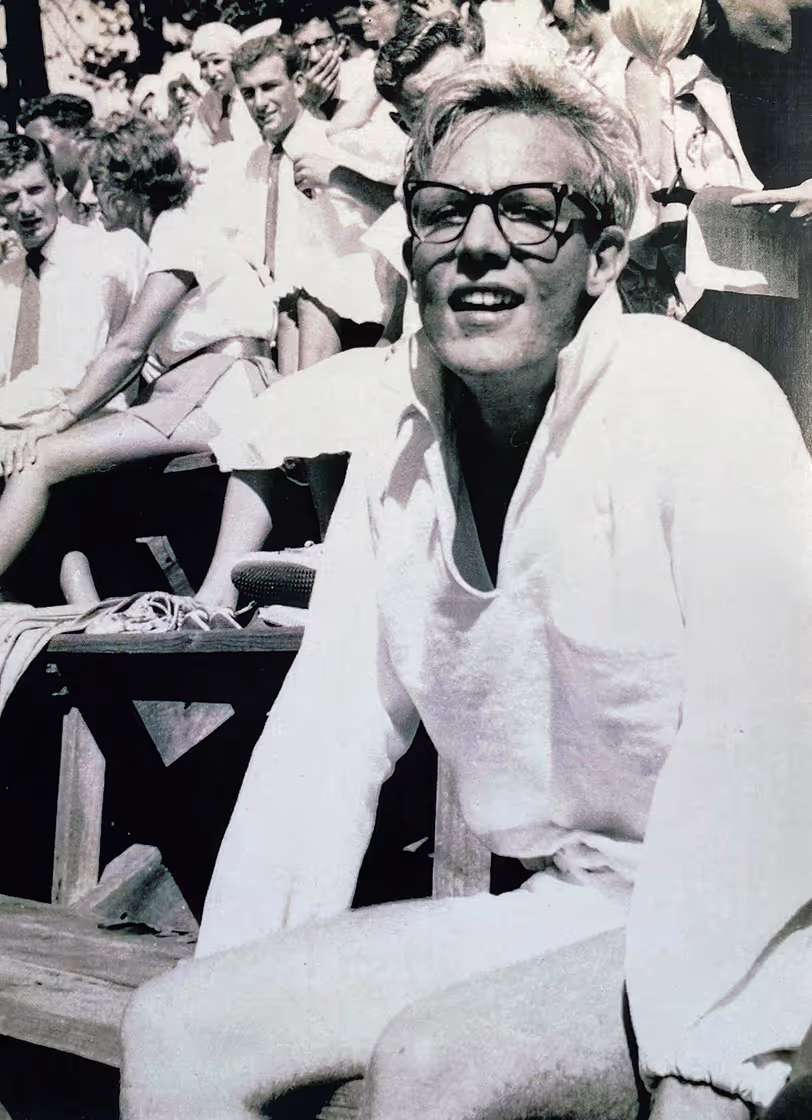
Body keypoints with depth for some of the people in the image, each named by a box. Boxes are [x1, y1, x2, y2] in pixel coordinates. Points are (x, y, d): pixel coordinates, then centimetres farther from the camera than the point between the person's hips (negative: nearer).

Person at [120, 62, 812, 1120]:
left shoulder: (708, 409, -14)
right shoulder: (400, 453, 5)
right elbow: (325, 734, 5)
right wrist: (237, 985, -2)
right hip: (551, 908, 6)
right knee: (170, 1032, -6)